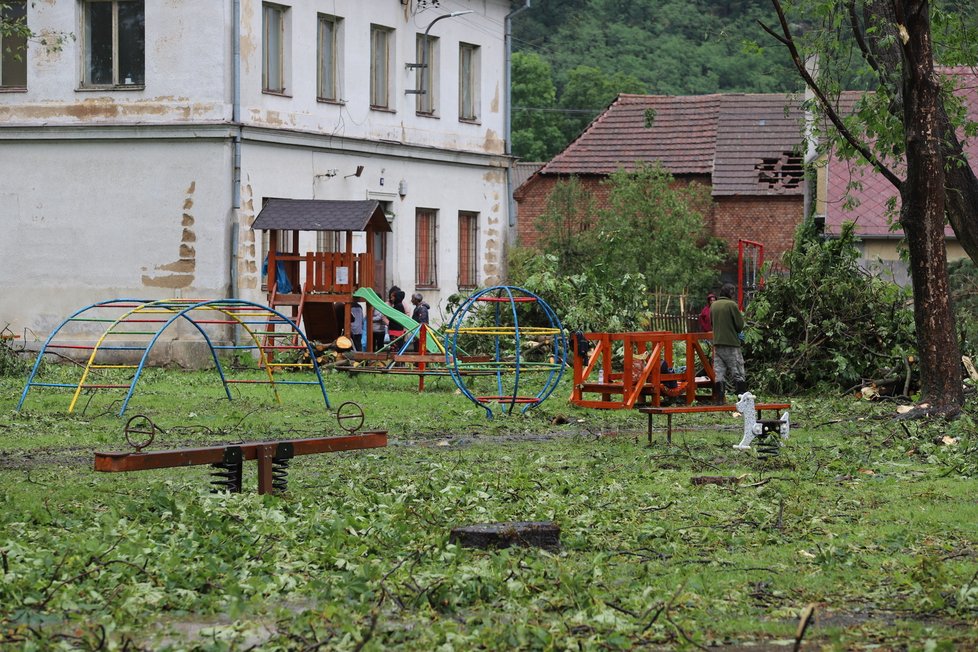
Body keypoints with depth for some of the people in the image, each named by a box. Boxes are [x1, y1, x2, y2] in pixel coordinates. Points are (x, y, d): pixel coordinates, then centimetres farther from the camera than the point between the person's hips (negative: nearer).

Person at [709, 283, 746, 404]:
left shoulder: (713, 305, 9)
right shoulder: (732, 305, -10)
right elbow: (740, 325, -10)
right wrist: (741, 315, 10)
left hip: (717, 343, 5)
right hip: (731, 344, -5)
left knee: (719, 373, 6)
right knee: (738, 374, -1)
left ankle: (718, 399, 1)